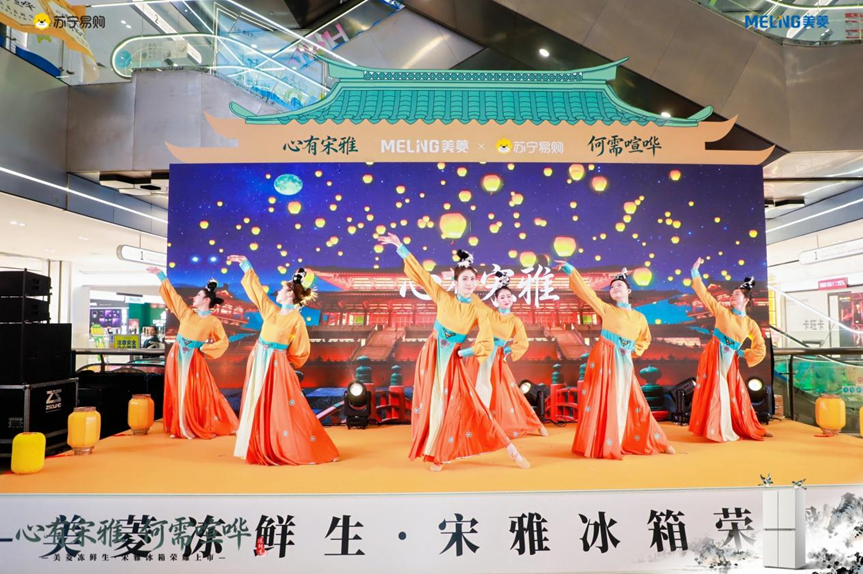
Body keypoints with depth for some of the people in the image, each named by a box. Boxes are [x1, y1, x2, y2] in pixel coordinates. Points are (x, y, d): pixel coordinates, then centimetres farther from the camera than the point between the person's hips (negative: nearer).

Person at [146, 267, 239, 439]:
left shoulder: (213, 321, -5)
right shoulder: (187, 313, 7)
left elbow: (223, 342, -3)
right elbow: (173, 295, 11)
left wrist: (204, 349, -9)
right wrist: (160, 275, 13)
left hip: (194, 359, -4)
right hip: (177, 357, 4)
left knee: (196, 394, -2)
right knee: (177, 393, 7)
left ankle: (202, 428, 12)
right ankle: (180, 428, 18)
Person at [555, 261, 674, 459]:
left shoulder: (639, 317, 10)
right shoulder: (607, 309, 1)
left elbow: (645, 339, 22)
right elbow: (586, 292, -6)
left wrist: (633, 350, 3)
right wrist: (571, 271, -11)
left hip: (624, 362, 3)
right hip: (603, 358, -3)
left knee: (632, 402, 10)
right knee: (602, 401, -4)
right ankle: (601, 445, 5)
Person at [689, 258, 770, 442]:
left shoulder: (750, 324, 5)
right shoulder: (722, 312, 1)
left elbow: (760, 348, 10)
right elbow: (704, 294, -3)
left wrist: (744, 355, 1)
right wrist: (695, 272, -6)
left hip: (730, 360, 2)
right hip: (713, 355, -2)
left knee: (736, 394, 10)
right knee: (714, 392, -4)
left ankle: (747, 430, 25)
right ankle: (716, 430, 4)